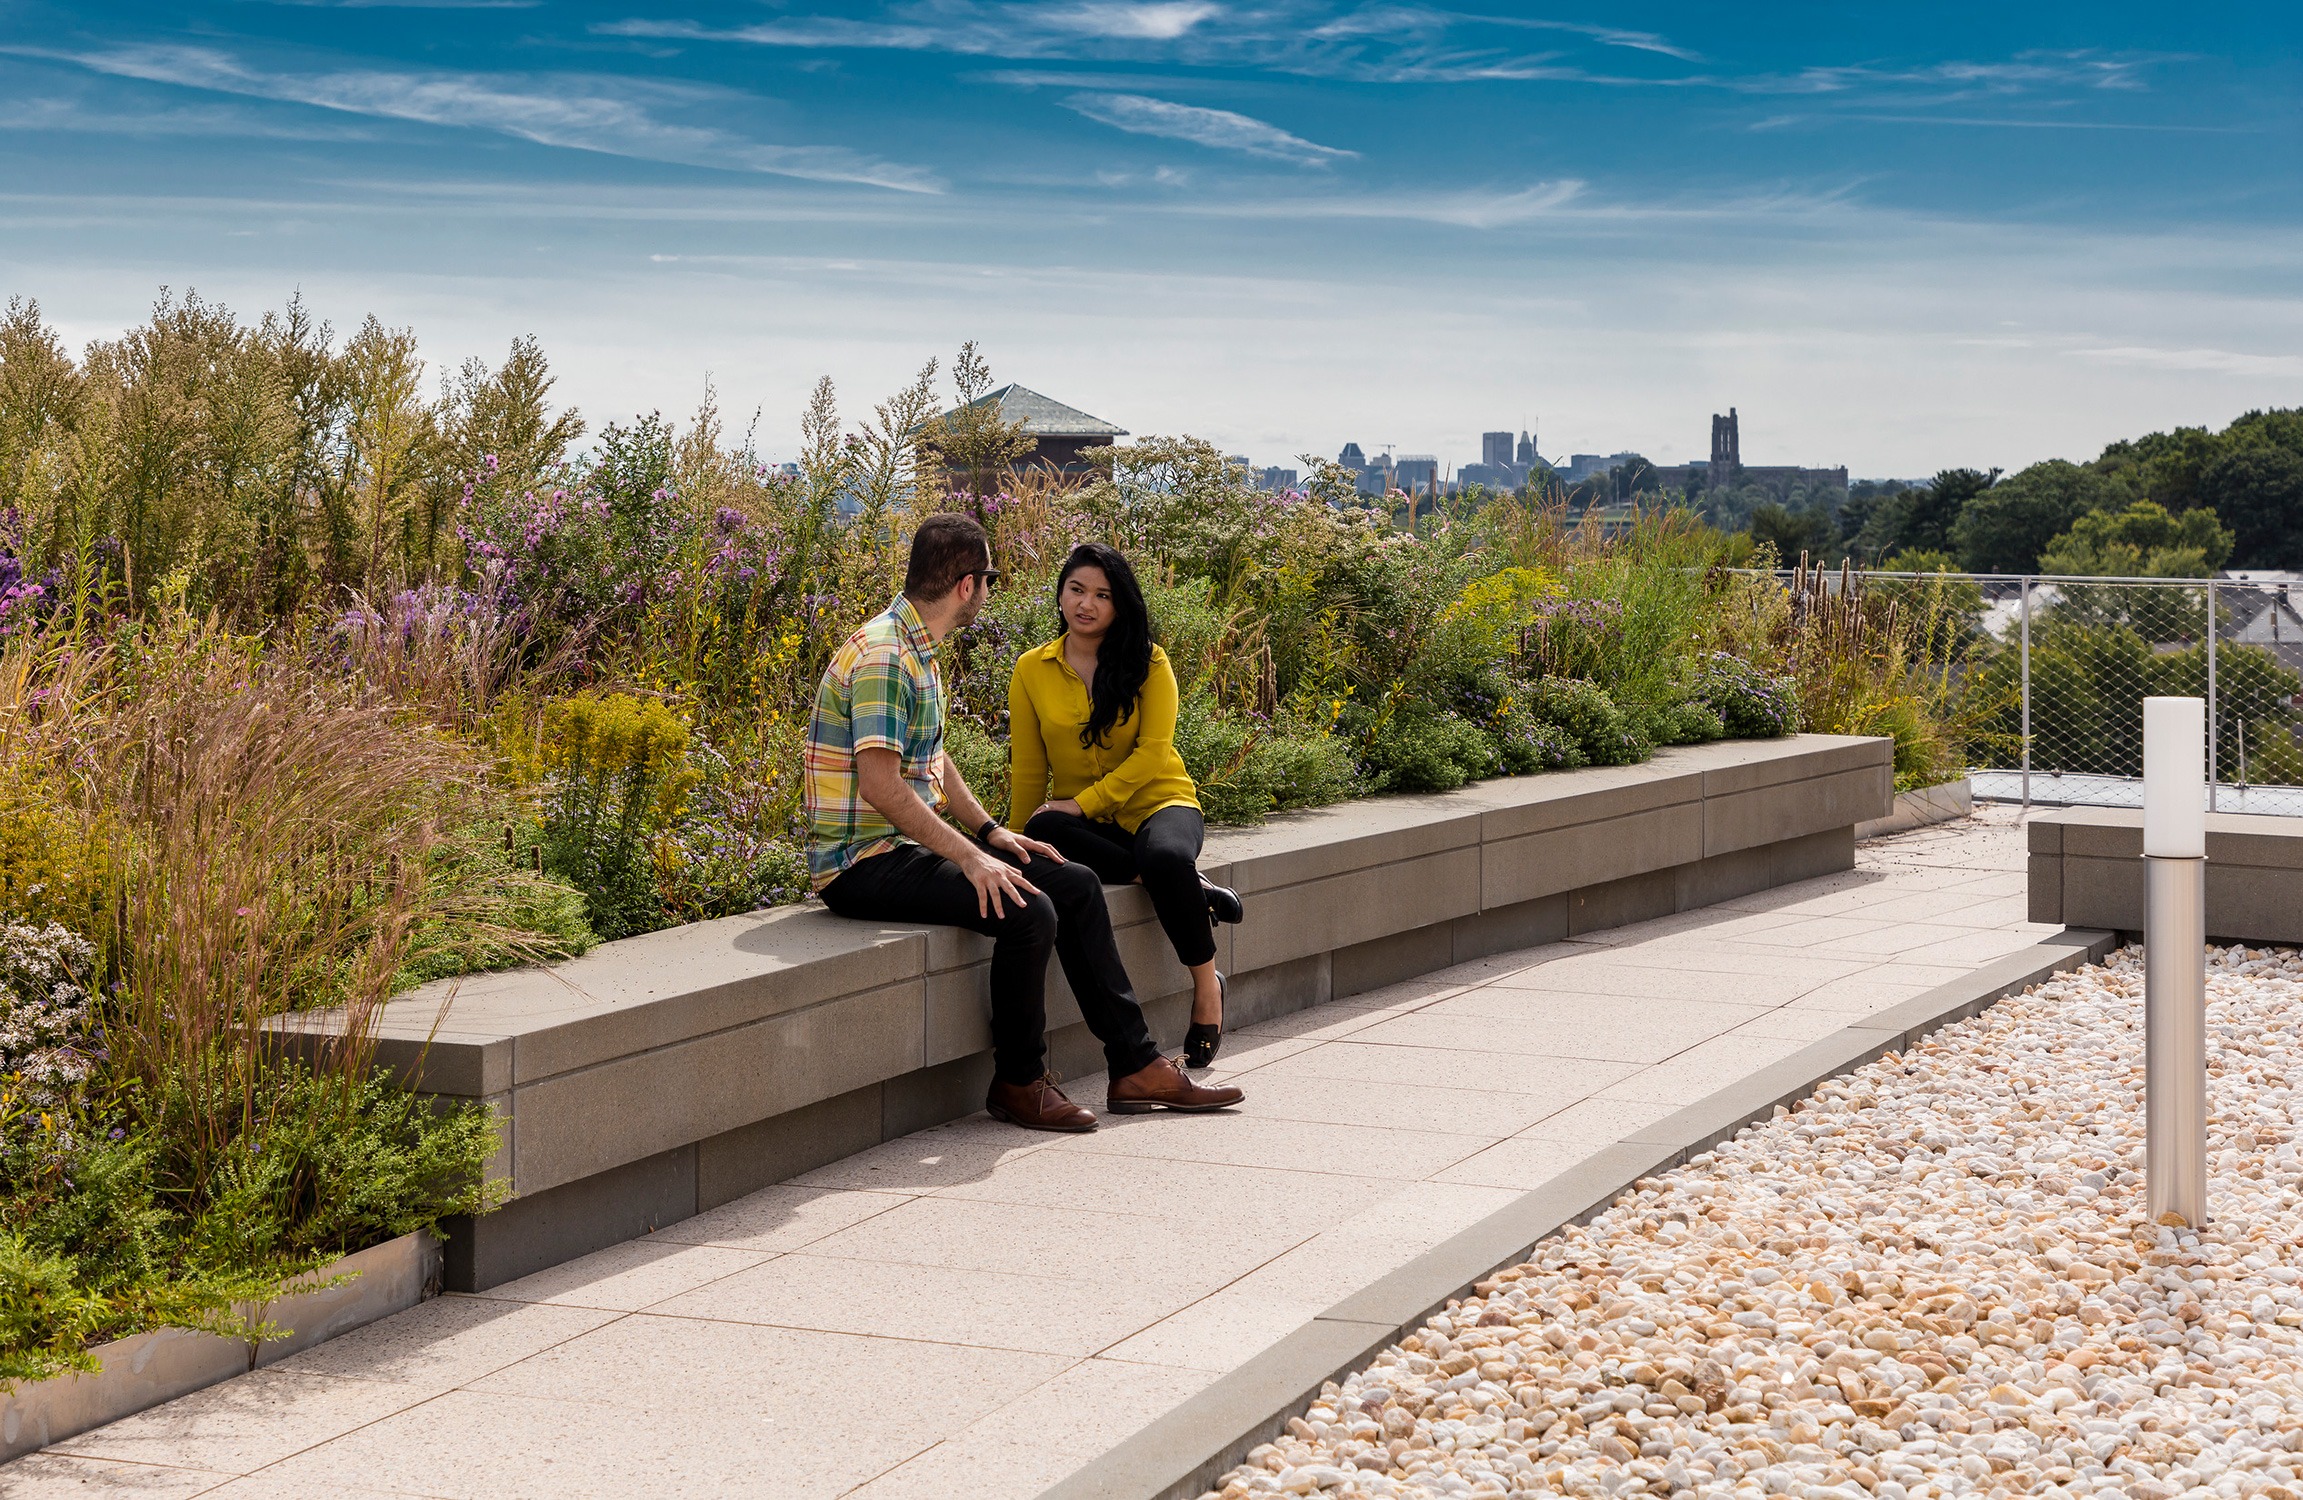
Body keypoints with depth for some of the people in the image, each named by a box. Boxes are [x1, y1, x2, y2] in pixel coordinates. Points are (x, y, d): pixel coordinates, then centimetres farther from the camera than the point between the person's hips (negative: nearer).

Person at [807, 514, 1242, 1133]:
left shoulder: (916, 651, 15)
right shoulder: (883, 656, -19)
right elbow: (880, 786, -26)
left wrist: (990, 831, 12)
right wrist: (971, 857, -25)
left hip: (908, 843, 10)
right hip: (860, 863, -10)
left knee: (1076, 885, 4)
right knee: (1028, 911, -27)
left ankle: (1134, 1064, 7)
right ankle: (1020, 1082, -7)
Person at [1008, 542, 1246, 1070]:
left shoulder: (1148, 662, -2)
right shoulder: (1031, 671, 4)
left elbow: (1152, 754, -10)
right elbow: (1027, 771, 9)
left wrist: (1082, 803, -17)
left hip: (1158, 803, -2)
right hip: (1089, 824, 2)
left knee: (1165, 857, -37)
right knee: (1045, 834, -34)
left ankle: (1207, 985, -15)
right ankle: (1190, 886, -24)